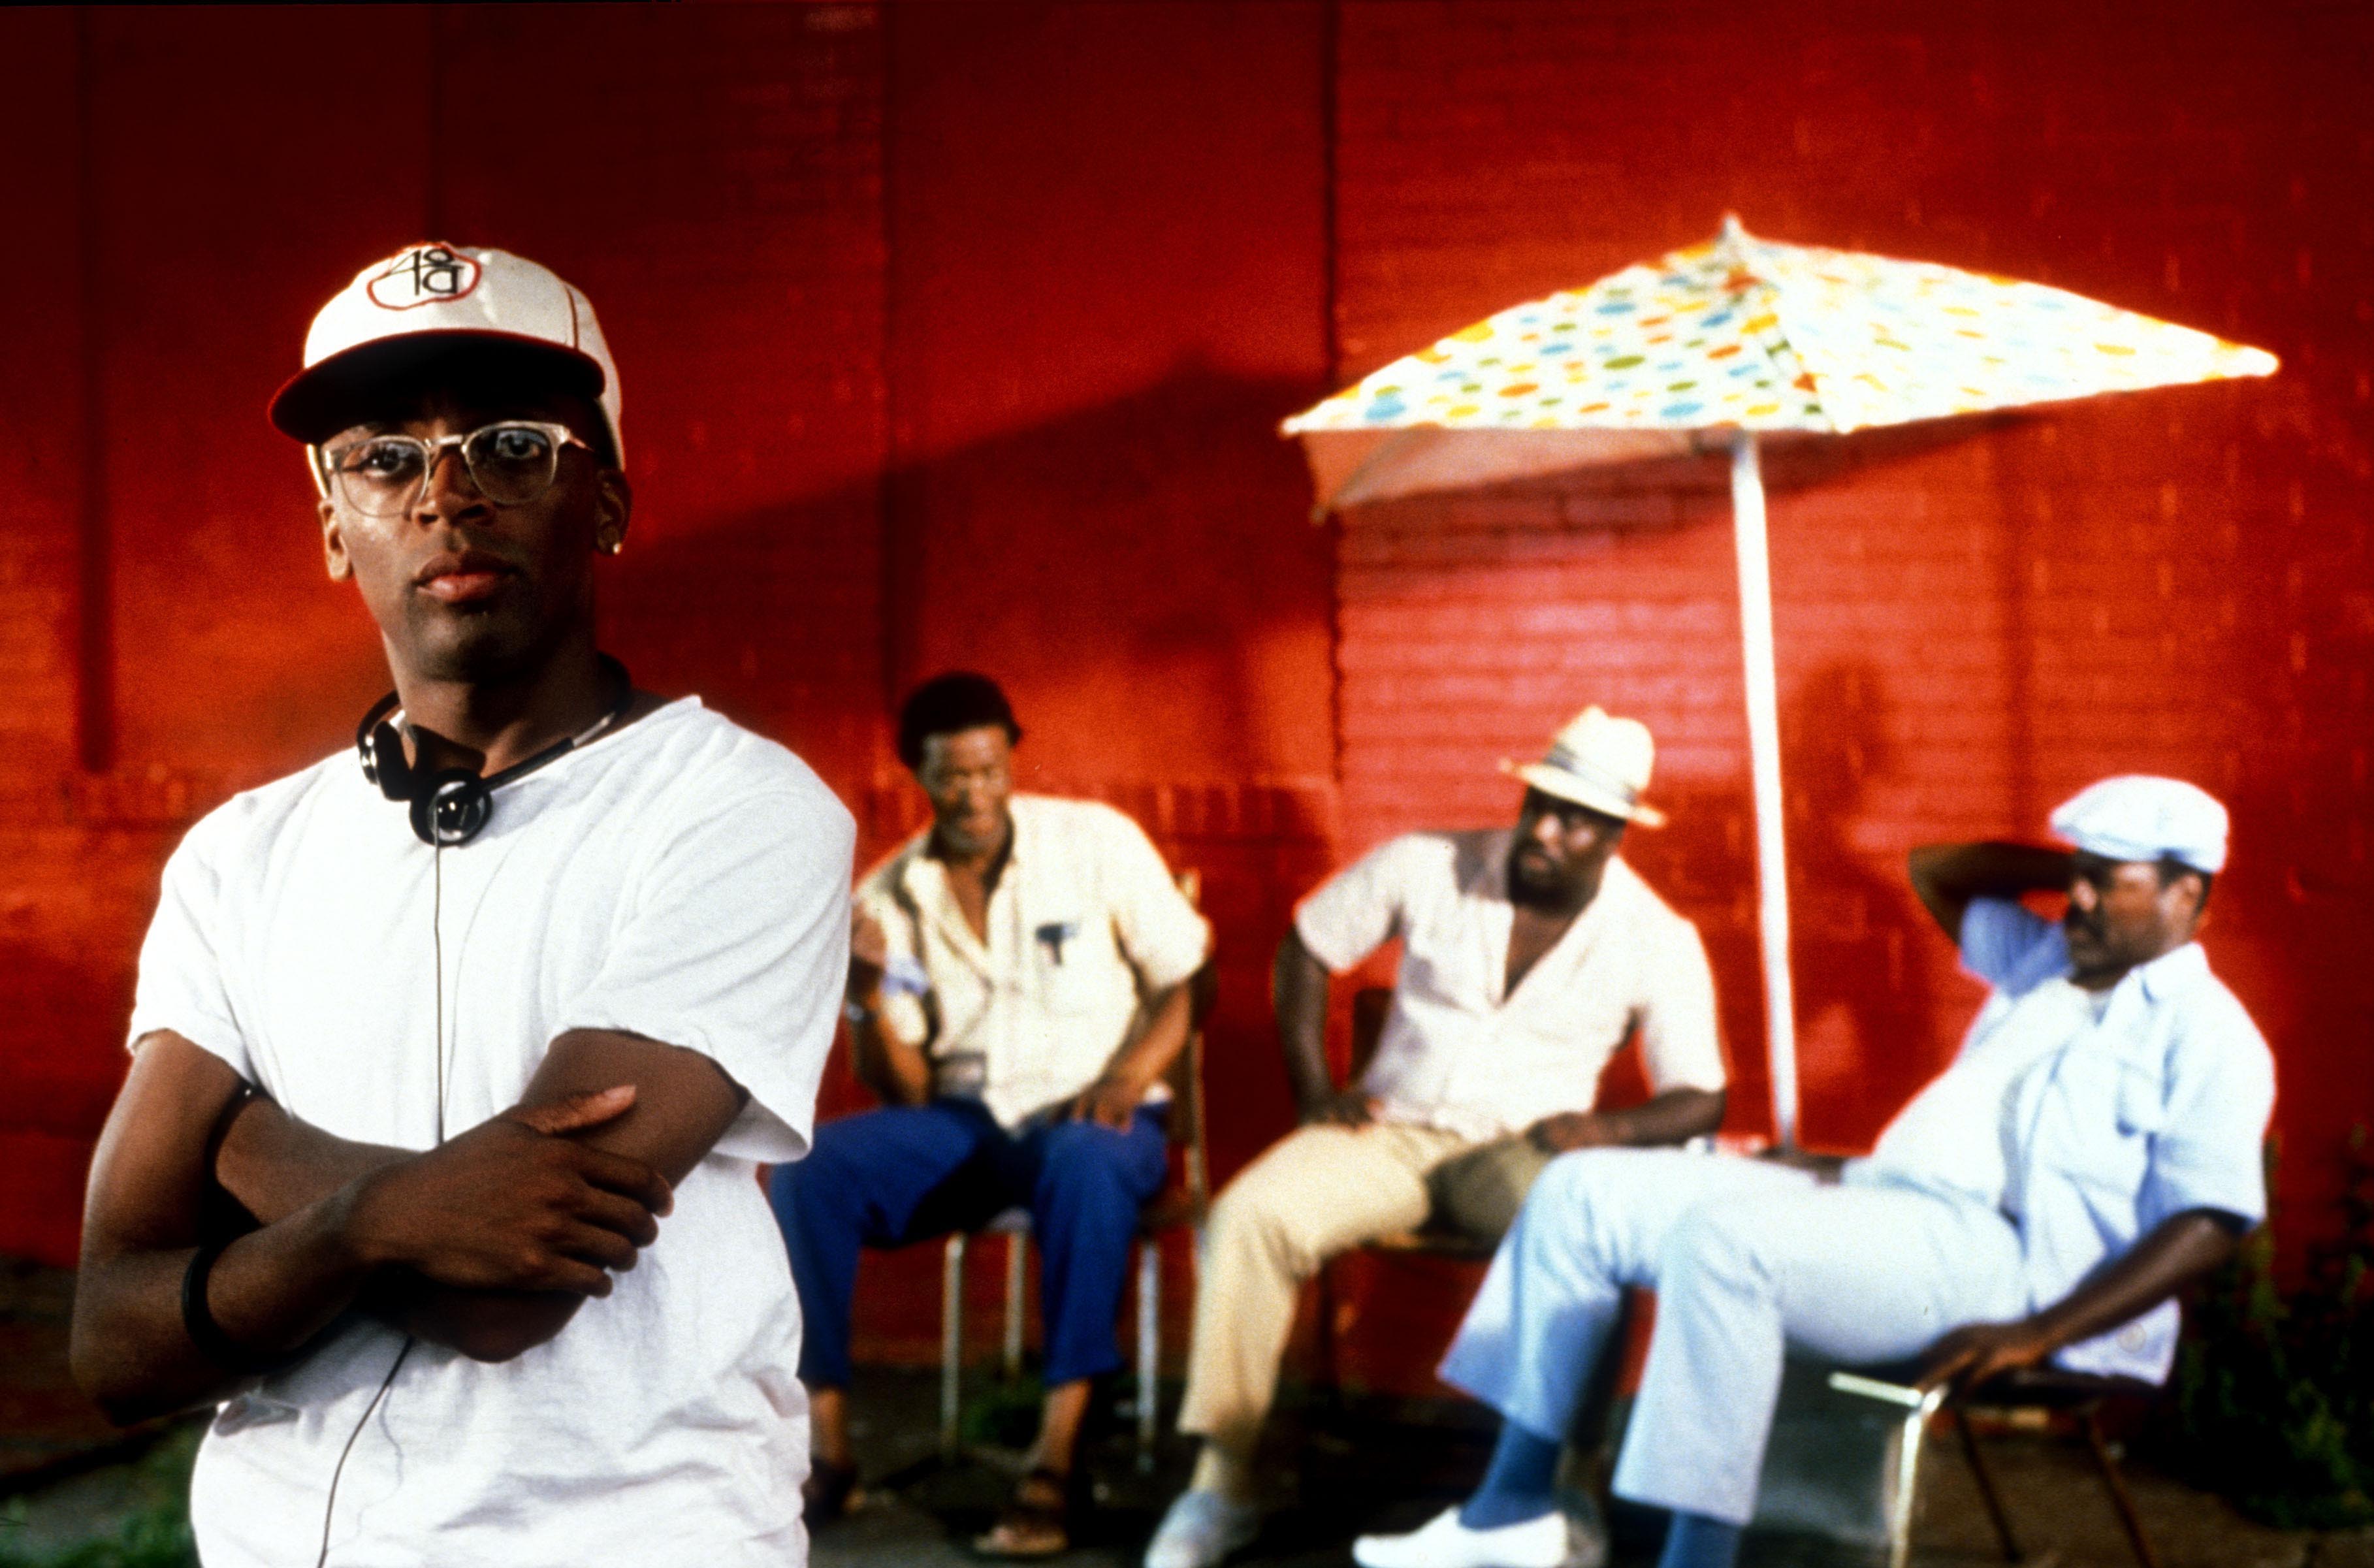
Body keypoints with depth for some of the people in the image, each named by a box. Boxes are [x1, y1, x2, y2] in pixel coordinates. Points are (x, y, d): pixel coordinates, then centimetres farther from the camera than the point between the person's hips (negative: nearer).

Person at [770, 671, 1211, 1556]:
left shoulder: (1096, 841, -3)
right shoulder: (887, 898, 3)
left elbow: (1185, 981, 0)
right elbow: (903, 1097, 1)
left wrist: (1132, 1071, -19)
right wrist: (869, 1001, -18)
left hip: (1092, 1120, -3)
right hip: (963, 1123, 3)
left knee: (1084, 1164, -39)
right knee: (809, 1169, -23)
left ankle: (1055, 1460, -35)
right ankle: (826, 1448, -16)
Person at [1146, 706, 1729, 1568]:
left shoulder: (1657, 941, -3)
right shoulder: (1427, 867, -3)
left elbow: (1700, 1100, 0)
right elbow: (1306, 944, 9)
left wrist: (1607, 1126, -21)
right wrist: (1314, 1092, 0)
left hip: (1523, 1148, -1)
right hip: (1393, 1131, 1)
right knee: (1251, 1213, -28)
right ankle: (1222, 1481, -19)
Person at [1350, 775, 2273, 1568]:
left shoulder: (2206, 1033, -1)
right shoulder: (2045, 962, 24)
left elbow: (2206, 1227, -13)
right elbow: (1934, 872, 40)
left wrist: (2038, 1335, -21)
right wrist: (2069, 865, 27)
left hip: (1990, 1255, -9)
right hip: (1875, 1200, 9)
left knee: (1722, 1236, -35)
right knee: (1583, 1193, 1)